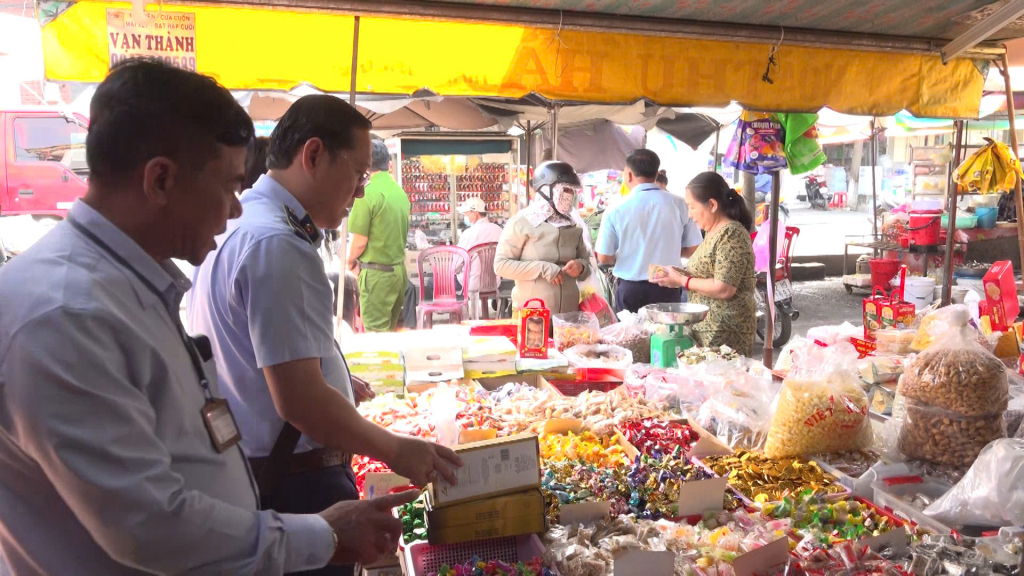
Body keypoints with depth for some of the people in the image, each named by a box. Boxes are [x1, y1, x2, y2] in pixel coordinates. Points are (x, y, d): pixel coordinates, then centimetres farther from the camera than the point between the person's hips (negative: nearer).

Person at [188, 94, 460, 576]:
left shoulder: (236, 225, 8)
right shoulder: (277, 246, -24)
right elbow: (299, 401, -26)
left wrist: (333, 381, 19)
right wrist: (395, 450, -15)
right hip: (294, 482, -10)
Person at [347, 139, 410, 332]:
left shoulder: (367, 193, -16)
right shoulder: (401, 192, 6)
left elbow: (360, 241, -13)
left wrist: (351, 261, 6)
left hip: (377, 272, -7)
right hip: (399, 269, 7)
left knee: (376, 331, 2)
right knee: (390, 328, 17)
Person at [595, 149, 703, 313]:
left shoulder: (616, 210, -10)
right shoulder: (679, 204, -5)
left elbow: (604, 257, -5)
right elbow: (693, 247, 2)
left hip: (630, 288, -1)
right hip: (667, 288, 1)